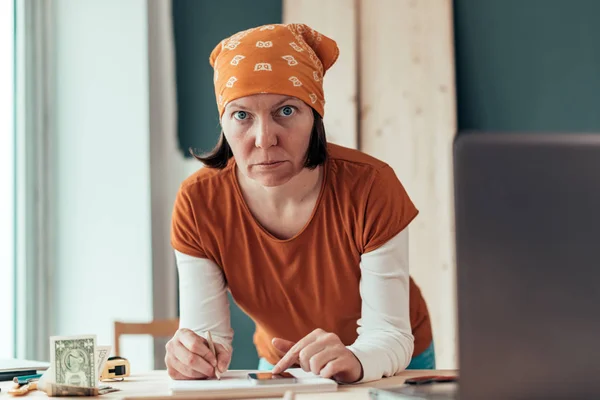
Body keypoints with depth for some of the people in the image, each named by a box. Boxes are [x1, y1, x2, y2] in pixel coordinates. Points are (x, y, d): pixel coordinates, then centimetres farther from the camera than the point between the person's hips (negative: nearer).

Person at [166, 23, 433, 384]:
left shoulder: (369, 186, -24)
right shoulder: (197, 203, -18)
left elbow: (390, 335, -24)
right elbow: (206, 332, -17)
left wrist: (354, 359, -45)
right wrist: (192, 356, -39)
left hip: (384, 366, -1)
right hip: (282, 368, 2)